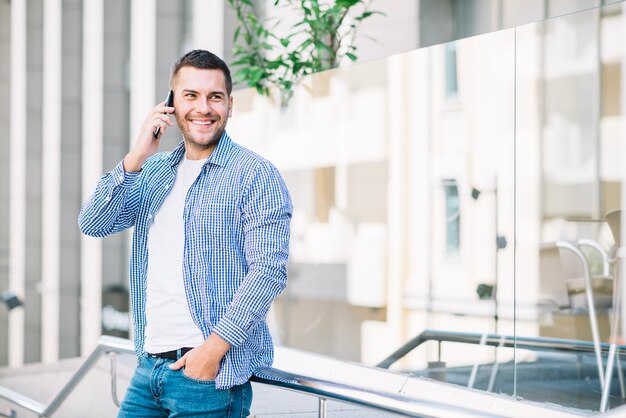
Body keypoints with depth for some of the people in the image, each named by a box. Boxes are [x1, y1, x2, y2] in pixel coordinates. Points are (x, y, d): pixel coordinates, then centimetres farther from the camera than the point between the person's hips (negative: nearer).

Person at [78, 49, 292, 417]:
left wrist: (214, 348, -19)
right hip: (149, 365, 6)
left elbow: (269, 271, -13)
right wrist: (136, 159, -9)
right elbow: (94, 225, 3)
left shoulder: (256, 175, -6)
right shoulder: (154, 171, 14)